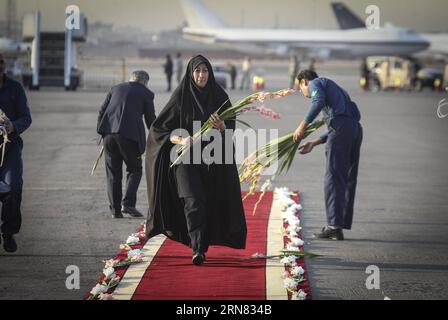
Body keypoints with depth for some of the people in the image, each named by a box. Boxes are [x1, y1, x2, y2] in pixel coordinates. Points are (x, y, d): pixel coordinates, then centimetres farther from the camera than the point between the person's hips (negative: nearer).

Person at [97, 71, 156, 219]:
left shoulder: (116, 88, 19)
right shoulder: (146, 93, 7)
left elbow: (102, 111, 17)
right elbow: (150, 119, 8)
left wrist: (102, 131, 23)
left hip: (109, 133, 4)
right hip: (130, 134, -4)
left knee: (113, 173, 10)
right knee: (135, 169, 10)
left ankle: (115, 209, 9)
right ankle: (128, 203, -7)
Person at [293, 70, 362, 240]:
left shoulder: (315, 83, 11)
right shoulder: (333, 88, 36)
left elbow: (318, 102, -14)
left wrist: (302, 126, -13)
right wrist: (313, 143, 31)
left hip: (341, 126, -8)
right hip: (356, 128, 8)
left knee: (333, 177, -8)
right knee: (347, 180, 10)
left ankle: (334, 225, -15)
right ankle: (342, 223, 12)